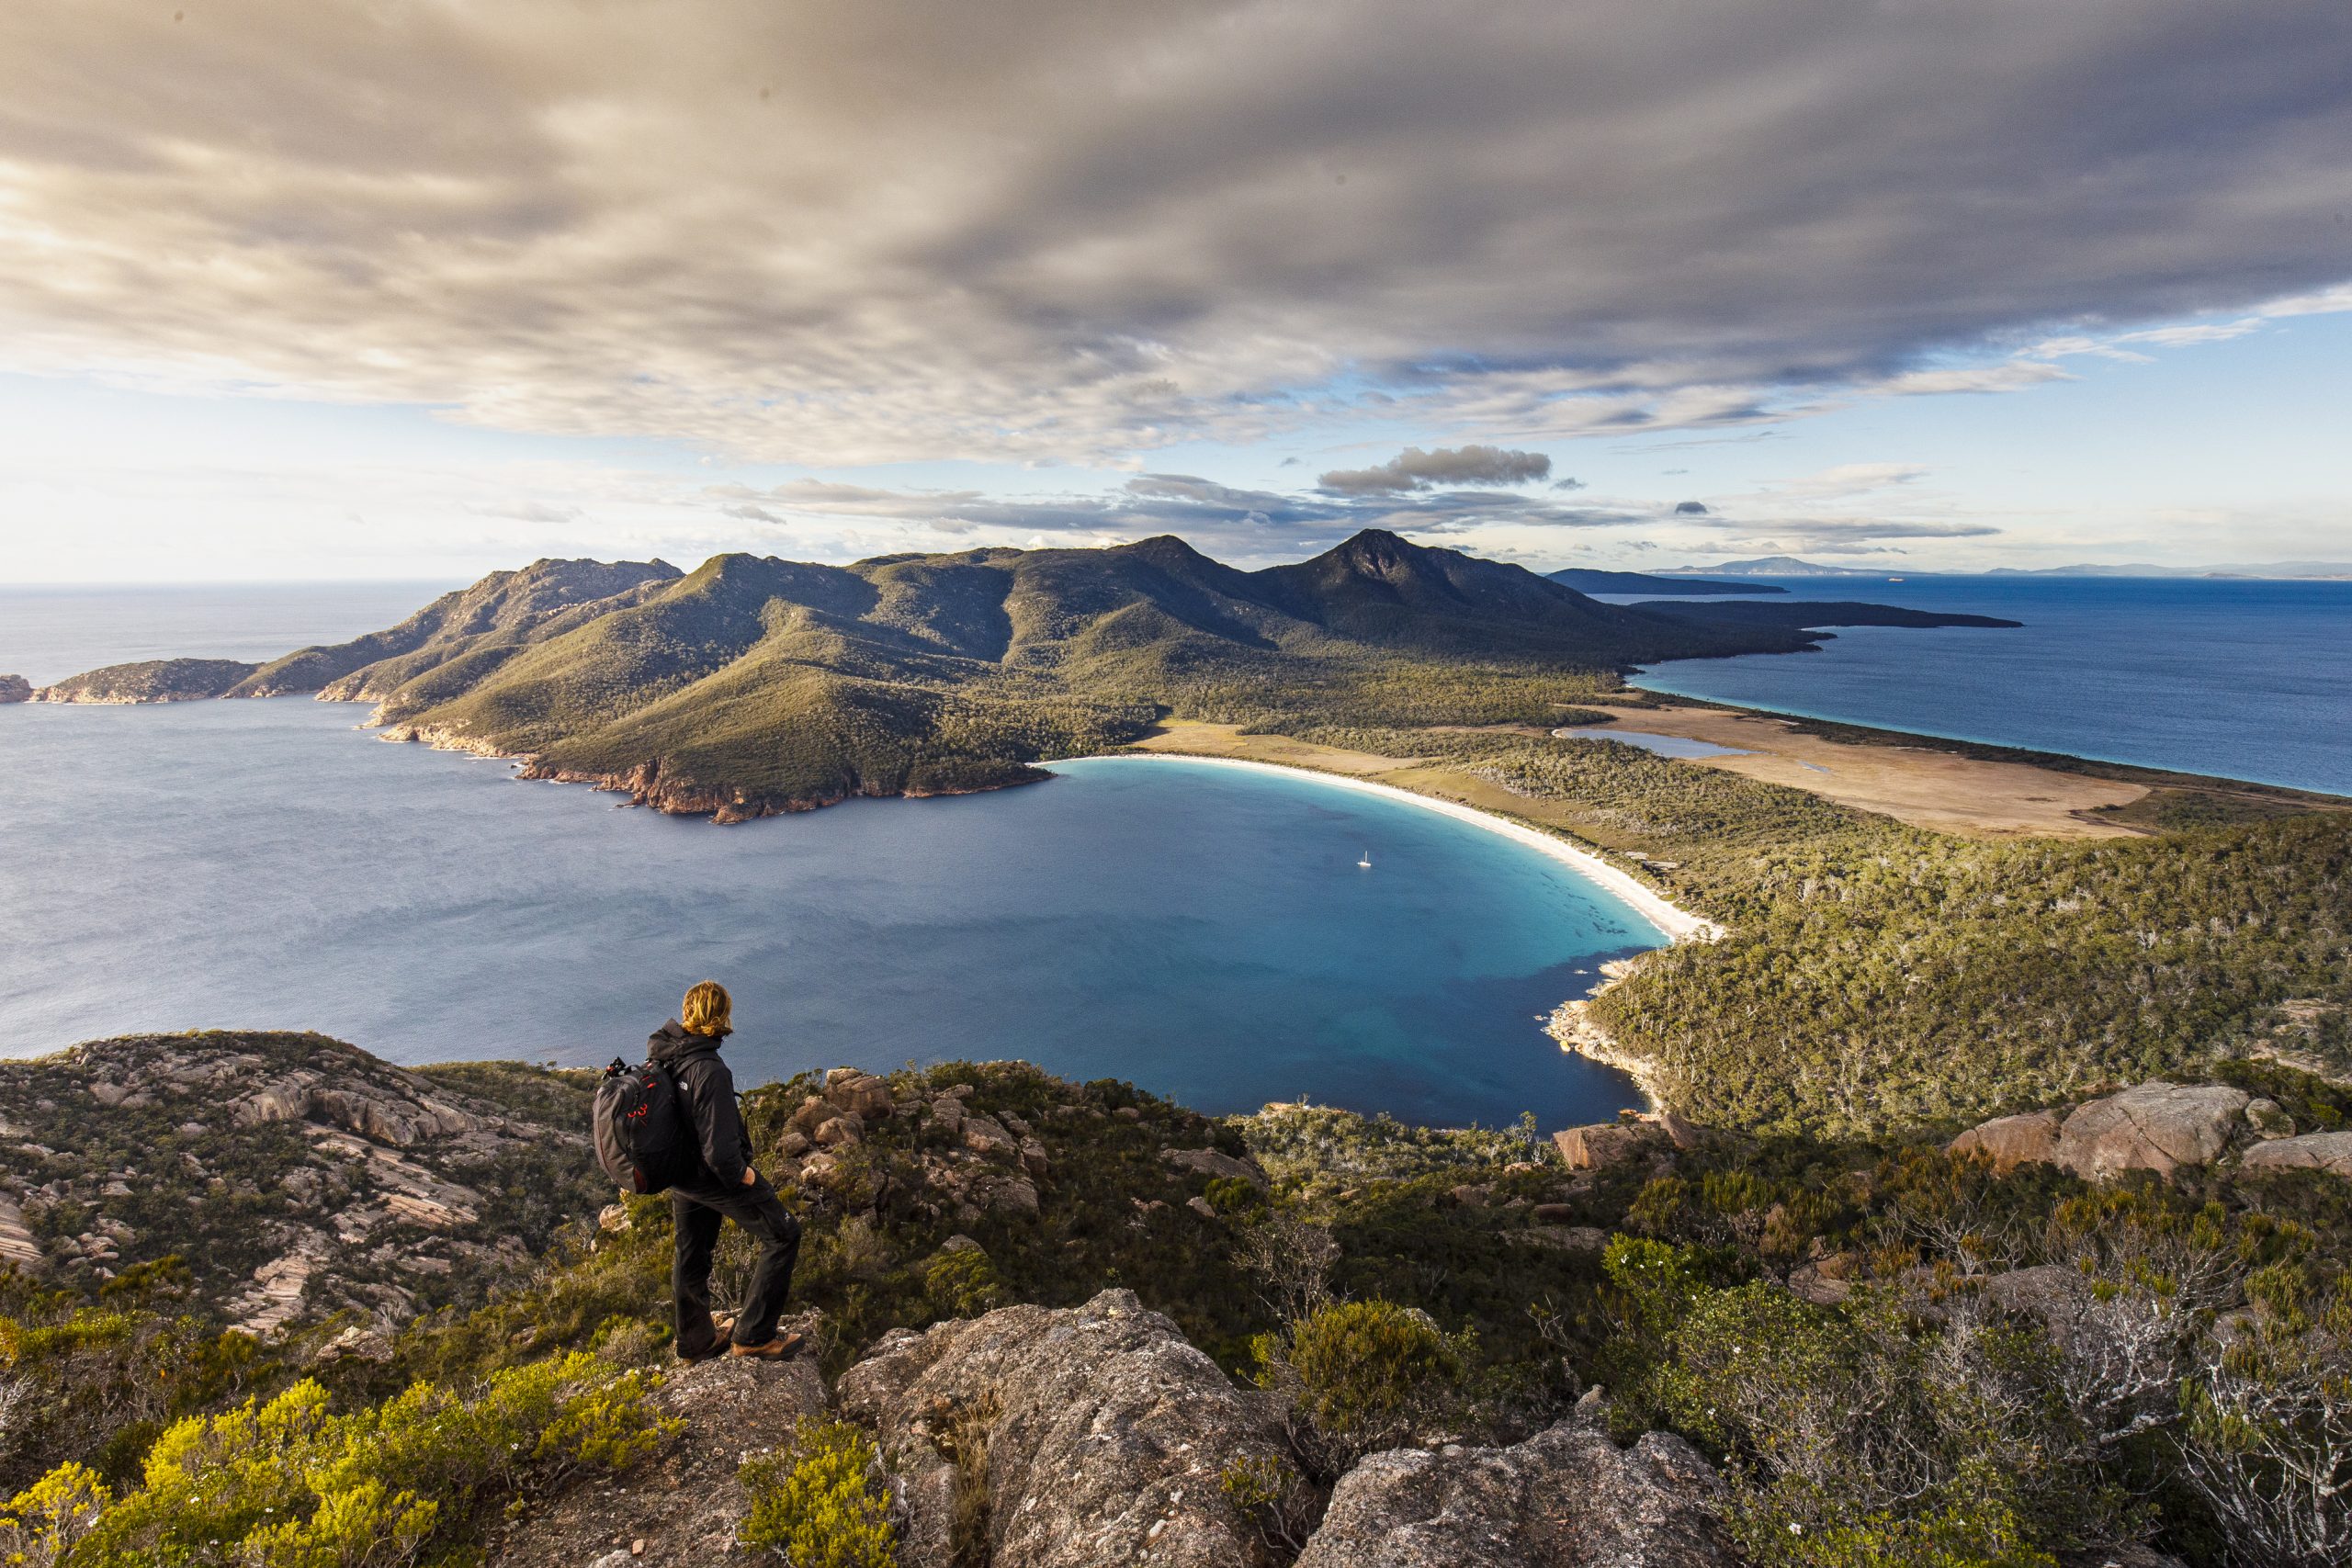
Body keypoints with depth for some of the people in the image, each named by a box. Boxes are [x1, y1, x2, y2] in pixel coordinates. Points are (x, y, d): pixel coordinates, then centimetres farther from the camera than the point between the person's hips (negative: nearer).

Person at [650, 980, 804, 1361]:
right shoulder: (710, 1072, -34)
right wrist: (741, 1175, -13)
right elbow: (719, 1150, -33)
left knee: (690, 1255, 24)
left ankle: (695, 1342, 44)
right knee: (782, 1234, 9)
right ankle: (752, 1336, 13)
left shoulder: (661, 1050, -10)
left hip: (679, 1173, 8)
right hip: (715, 1175, -8)